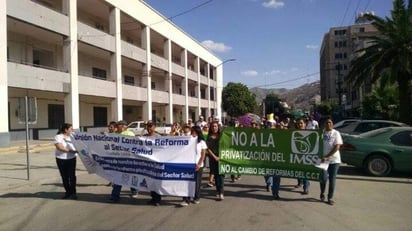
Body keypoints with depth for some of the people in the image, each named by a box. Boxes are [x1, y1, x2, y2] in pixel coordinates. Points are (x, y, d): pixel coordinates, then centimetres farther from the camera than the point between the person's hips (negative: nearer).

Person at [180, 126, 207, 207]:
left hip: (198, 165, -2)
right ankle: (186, 200, -3)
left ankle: (196, 198, 21)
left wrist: (199, 164, -12)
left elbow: (203, 154, -4)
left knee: (197, 182, 7)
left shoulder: (201, 142, -1)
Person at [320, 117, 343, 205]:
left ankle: (330, 197, 17)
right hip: (323, 159, 0)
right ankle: (322, 193, 22)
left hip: (334, 160, 0)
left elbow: (337, 147, -8)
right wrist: (322, 157, -9)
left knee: (332, 179, 4)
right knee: (323, 178, -6)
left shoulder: (336, 133, -2)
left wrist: (327, 156, -16)